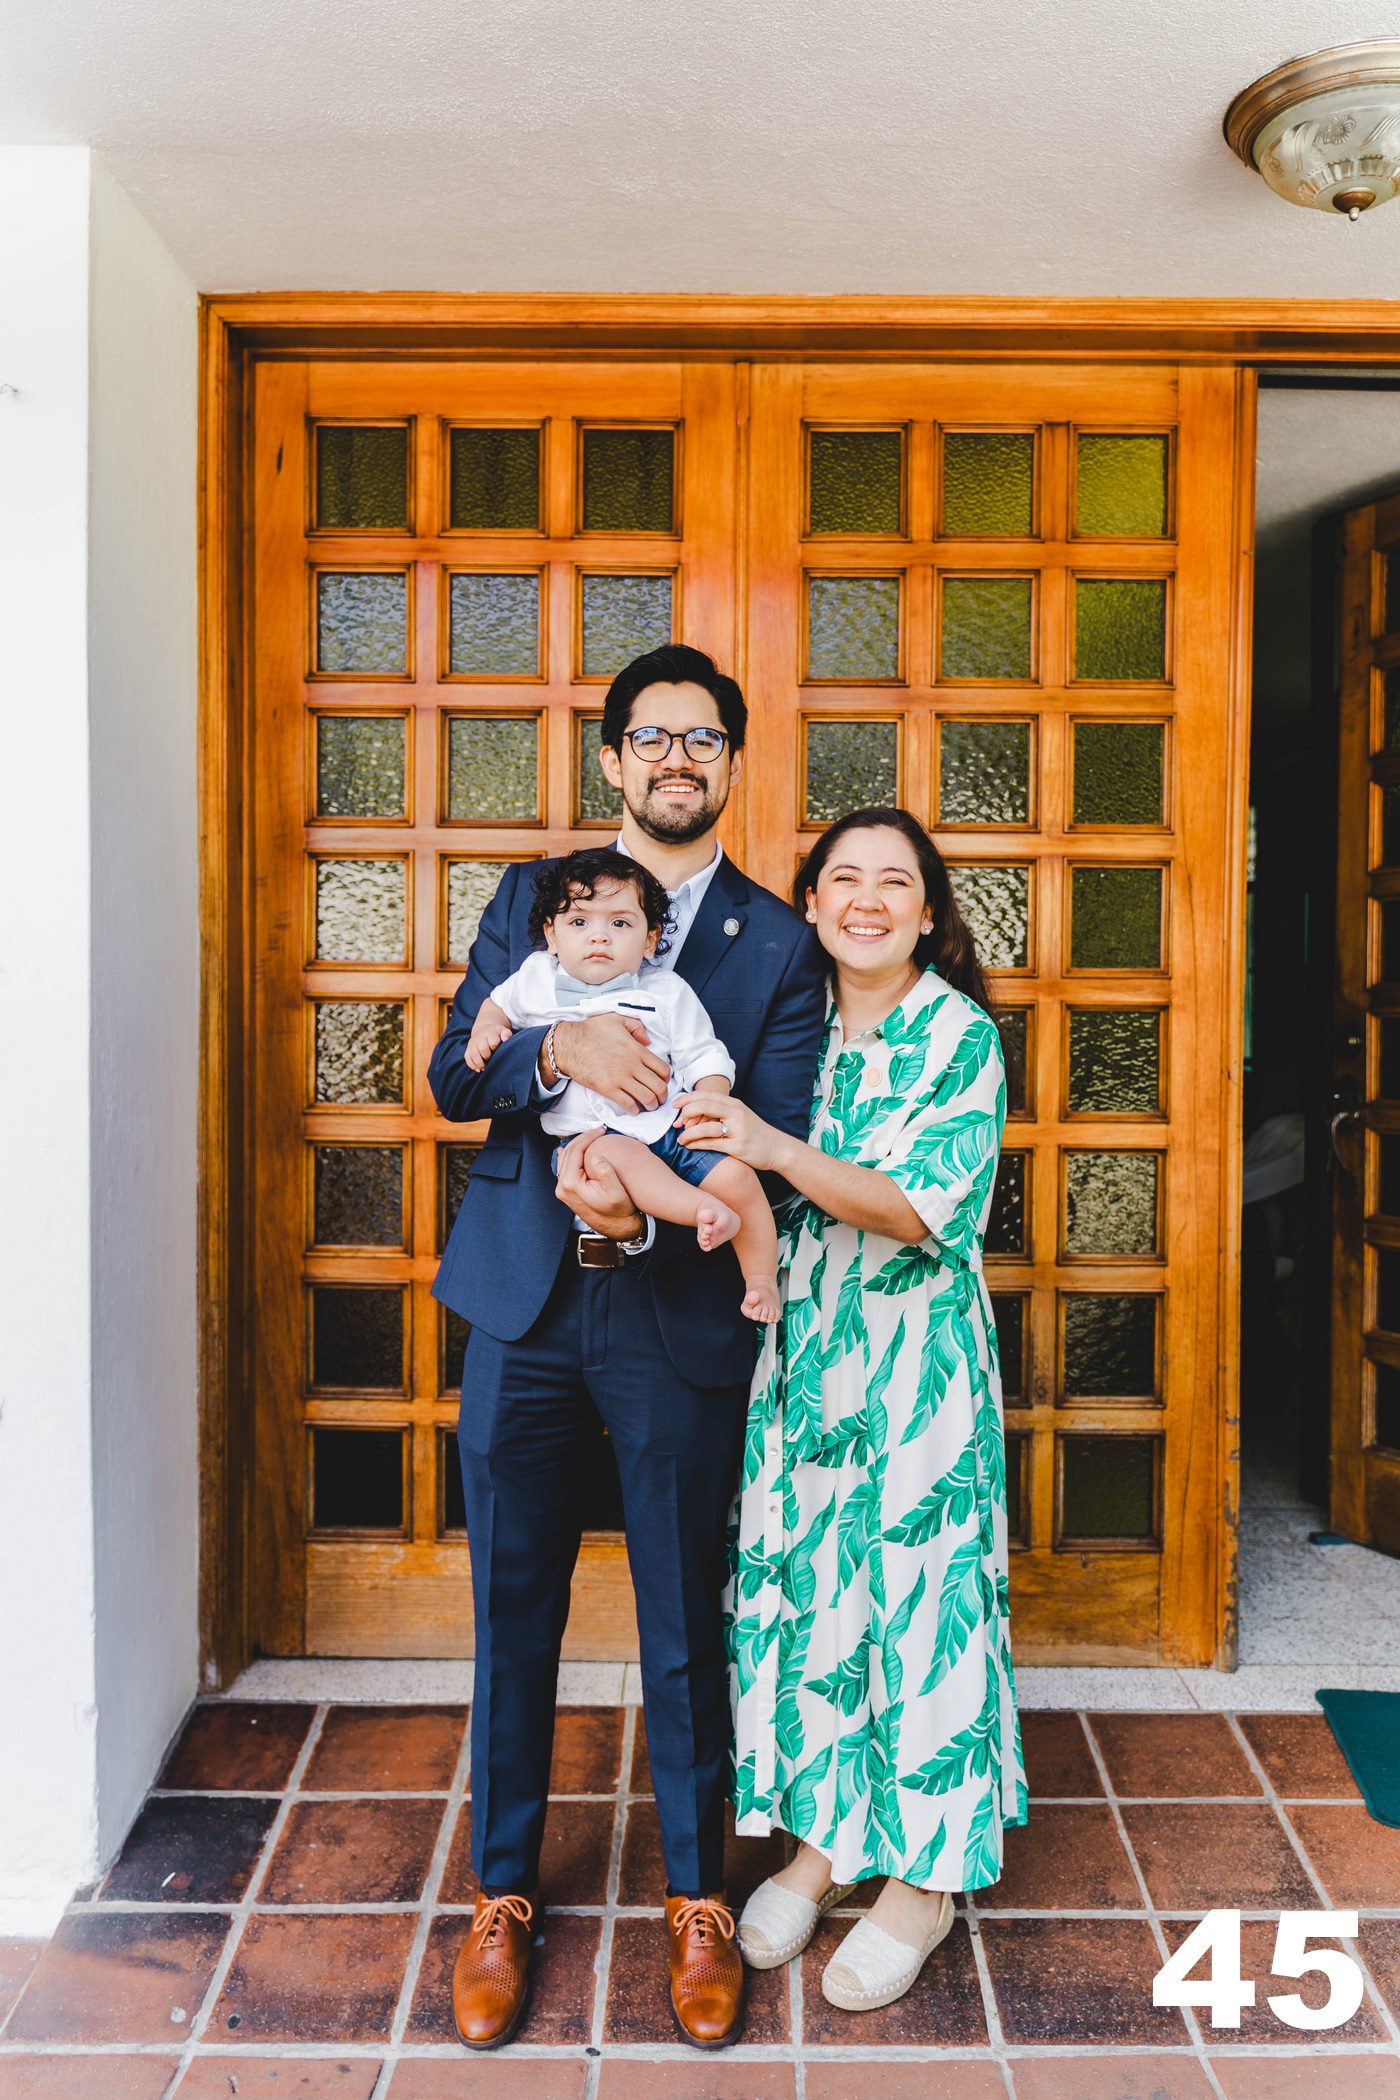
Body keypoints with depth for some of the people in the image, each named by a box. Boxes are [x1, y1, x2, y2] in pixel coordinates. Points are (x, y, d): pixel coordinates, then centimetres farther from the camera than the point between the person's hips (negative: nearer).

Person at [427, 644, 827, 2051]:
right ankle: (502, 1896, 32)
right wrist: (558, 1049, -20)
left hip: (679, 1313, -1)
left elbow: (776, 1146, -5)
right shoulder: (528, 899, 8)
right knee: (514, 1614, 12)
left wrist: (648, 1215, -22)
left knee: (685, 1621, 11)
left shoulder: (776, 944, 2)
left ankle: (697, 1903, 32)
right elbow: (452, 1077, 1)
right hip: (523, 1302, 2)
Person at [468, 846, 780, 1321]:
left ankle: (762, 1280, -1)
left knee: (737, 1175, -19)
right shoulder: (536, 978, 13)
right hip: (590, 1133, -1)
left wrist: (709, 1098, -9)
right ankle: (706, 1211, -47)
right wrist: (486, 1029, 11)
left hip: (671, 1126, 2)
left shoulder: (667, 992, 10)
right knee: (612, 1154, -38)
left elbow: (704, 1055, 10)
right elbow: (499, 1003, 32)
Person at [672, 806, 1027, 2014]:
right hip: (799, 1349, 5)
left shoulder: (964, 1036, -7)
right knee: (798, 1585, 10)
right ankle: (822, 1836, 30)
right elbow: (732, 1167, 9)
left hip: (916, 1359, -4)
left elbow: (928, 1209, -16)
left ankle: (926, 1873, 23)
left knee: (915, 1592, 4)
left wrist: (777, 1151, -26)